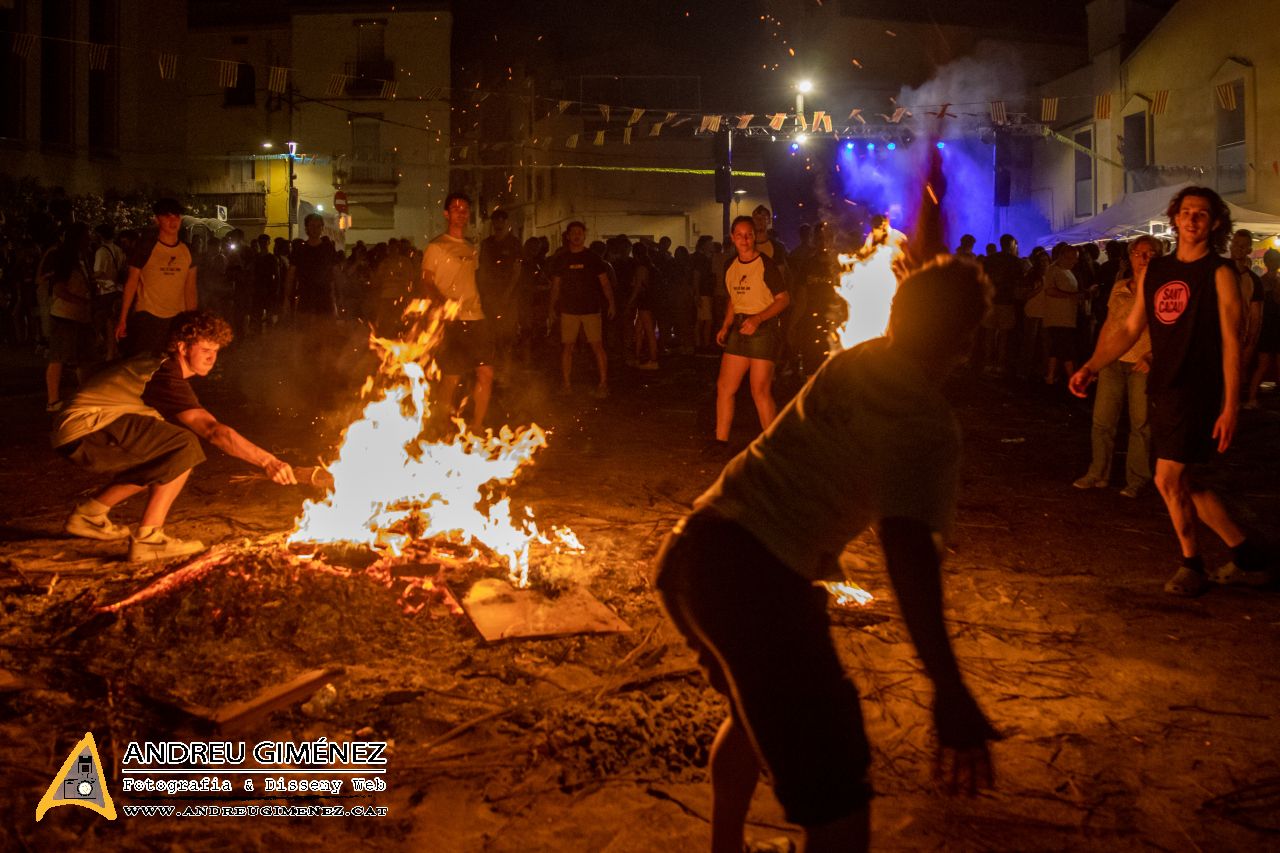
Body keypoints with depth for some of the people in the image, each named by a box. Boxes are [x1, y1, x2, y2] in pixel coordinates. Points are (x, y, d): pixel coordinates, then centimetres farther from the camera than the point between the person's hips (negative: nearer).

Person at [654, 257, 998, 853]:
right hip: (753, 575, -9)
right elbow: (906, 540, -25)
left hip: (687, 553, 10)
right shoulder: (925, 423, -9)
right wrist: (948, 691, -29)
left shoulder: (850, 363, 14)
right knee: (834, 791, -6)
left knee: (758, 708, 34)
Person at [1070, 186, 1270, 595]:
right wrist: (1090, 368, 1)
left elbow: (1231, 343, -11)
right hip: (1163, 389, 7)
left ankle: (1192, 565, 14)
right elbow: (1129, 329, 12)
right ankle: (1248, 555, 24)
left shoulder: (1219, 274, -7)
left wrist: (1231, 407, -16)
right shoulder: (1155, 271, 10)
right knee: (1185, 482, 11)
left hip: (1197, 392, -7)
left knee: (1169, 479, -7)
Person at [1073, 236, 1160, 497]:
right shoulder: (1119, 287, 13)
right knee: (1102, 420, 4)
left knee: (1140, 423, 0)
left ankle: (1137, 480, 9)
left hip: (1143, 365, -4)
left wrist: (1151, 357, -21)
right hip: (1113, 361, 5)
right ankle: (1098, 474, 13)